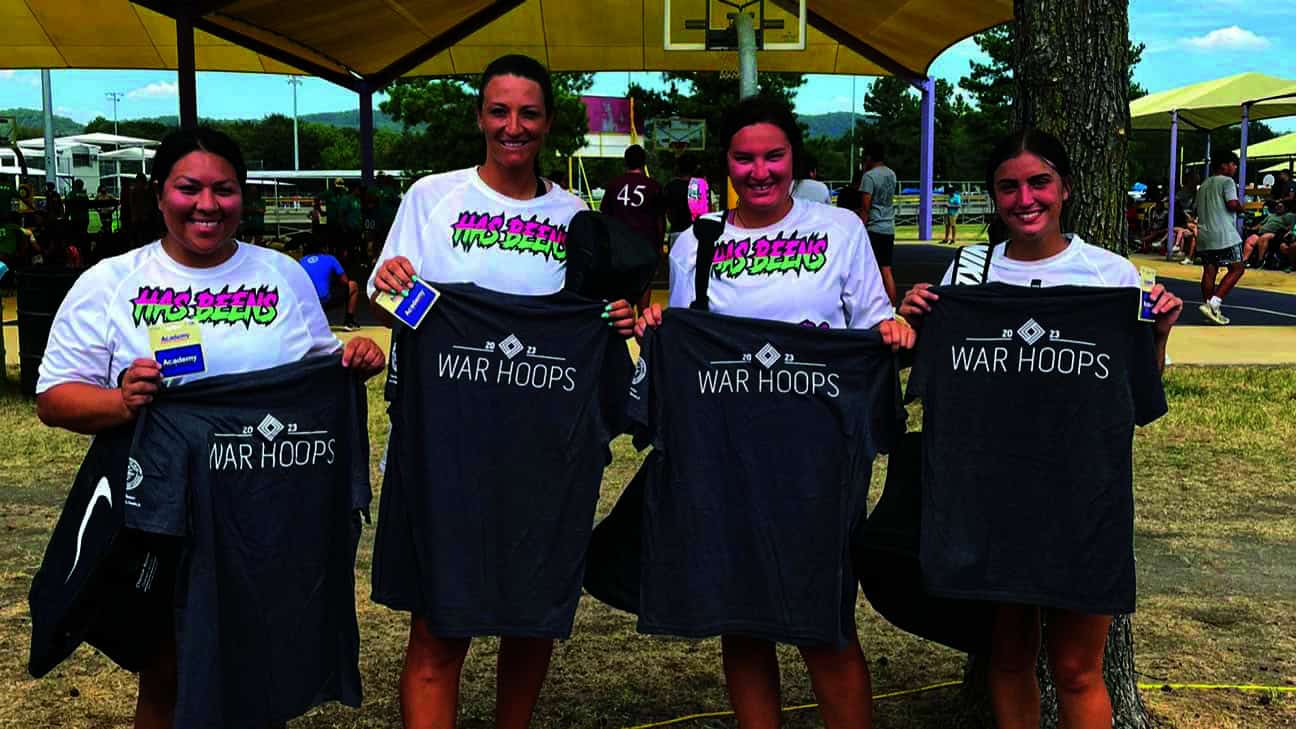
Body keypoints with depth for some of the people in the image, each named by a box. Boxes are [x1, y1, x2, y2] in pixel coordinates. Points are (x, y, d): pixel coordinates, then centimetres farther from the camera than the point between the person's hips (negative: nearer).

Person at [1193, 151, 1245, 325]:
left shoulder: (1204, 185, 20)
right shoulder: (1227, 181, -4)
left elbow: (1198, 209, 22)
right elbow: (1232, 204, -16)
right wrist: (1240, 209, 3)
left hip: (1204, 234, 8)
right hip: (1223, 235, -8)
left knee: (1209, 271, 7)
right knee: (1237, 268, -1)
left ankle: (1209, 305, 7)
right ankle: (1213, 303, -13)